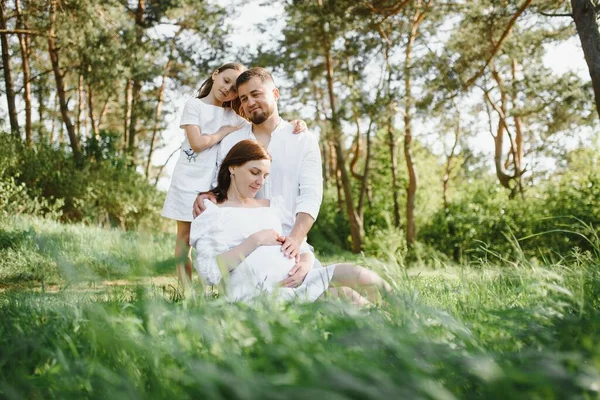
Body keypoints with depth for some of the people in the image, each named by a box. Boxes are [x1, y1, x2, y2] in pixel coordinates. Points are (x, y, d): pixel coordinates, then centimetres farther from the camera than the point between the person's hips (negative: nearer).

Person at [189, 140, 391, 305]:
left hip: (294, 279, 6)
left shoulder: (273, 206, 25)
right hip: (255, 291, -6)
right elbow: (210, 273, -7)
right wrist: (255, 240, -10)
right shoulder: (210, 211, 8)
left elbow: (305, 250, 22)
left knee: (363, 276, -20)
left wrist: (303, 265, -2)